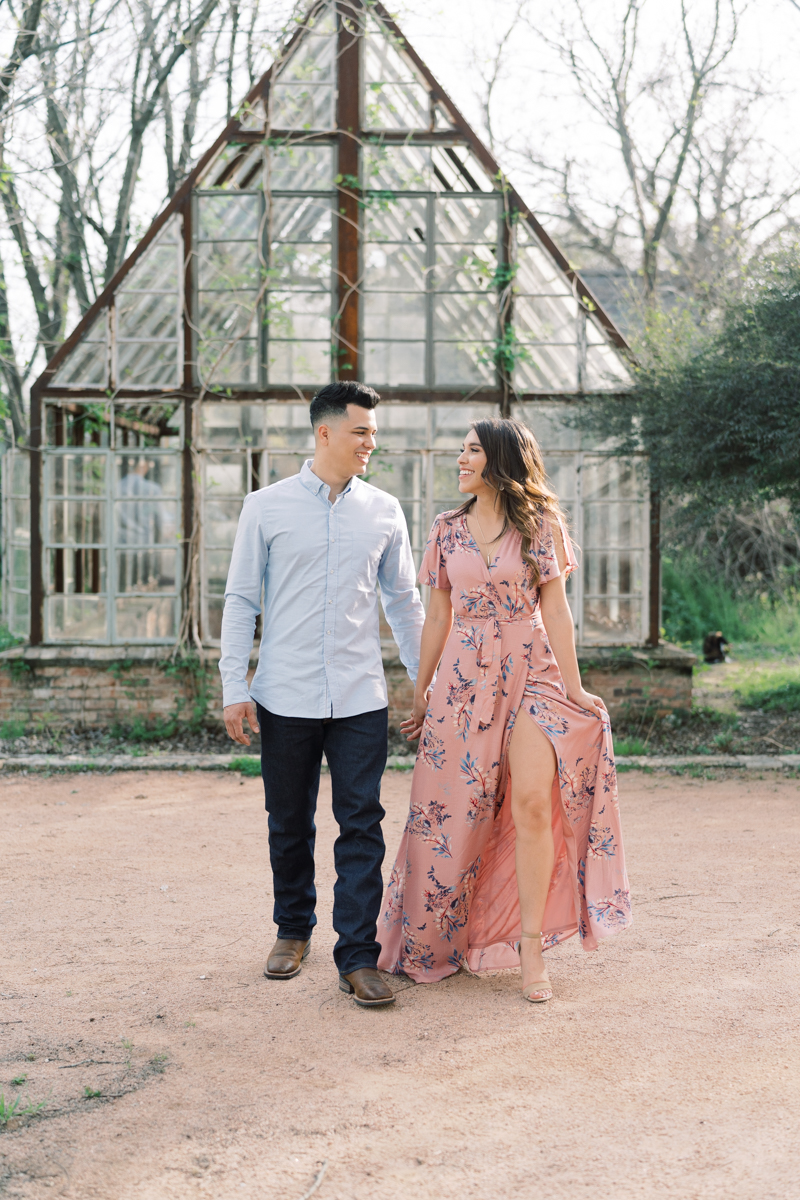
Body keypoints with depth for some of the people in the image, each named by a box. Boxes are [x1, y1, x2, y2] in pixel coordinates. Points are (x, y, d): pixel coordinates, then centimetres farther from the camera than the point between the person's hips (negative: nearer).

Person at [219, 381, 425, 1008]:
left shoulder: (384, 510, 7)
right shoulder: (267, 507, 1)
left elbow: (404, 600, 14)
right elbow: (241, 599, 3)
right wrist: (233, 686, -3)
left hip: (361, 698, 1)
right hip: (285, 697, -1)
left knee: (362, 827, -2)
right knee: (290, 825, 10)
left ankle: (358, 957, 4)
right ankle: (294, 930, 31)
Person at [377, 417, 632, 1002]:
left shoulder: (539, 525, 0)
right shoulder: (449, 529, 8)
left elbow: (555, 610, -1)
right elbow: (438, 614, 12)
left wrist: (573, 689, -5)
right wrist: (421, 690, 13)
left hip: (531, 673, -3)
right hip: (464, 675, 3)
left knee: (533, 801, -15)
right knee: (454, 808, 3)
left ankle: (531, 944, -4)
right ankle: (440, 938, 21)